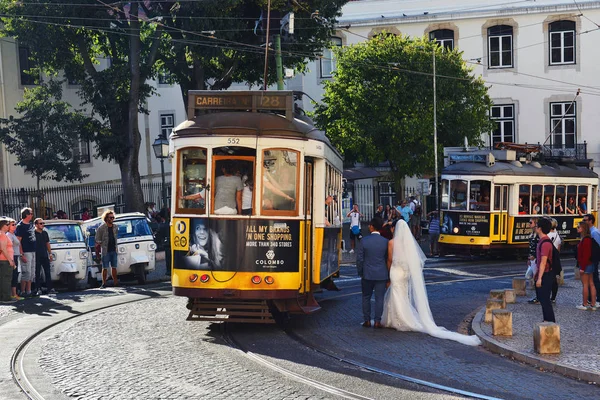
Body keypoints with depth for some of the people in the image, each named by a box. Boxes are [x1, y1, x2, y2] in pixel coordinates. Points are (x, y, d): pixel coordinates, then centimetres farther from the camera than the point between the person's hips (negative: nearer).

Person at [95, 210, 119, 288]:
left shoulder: (115, 227, 9)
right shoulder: (101, 228, -6)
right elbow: (97, 240, -2)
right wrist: (97, 250, -5)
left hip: (114, 250, 4)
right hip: (105, 251, -4)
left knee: (114, 267, 9)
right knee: (105, 268, -2)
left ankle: (115, 282, 16)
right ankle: (104, 283, 3)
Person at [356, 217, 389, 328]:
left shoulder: (364, 240, -9)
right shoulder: (385, 242, -6)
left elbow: (359, 258, -5)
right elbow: (388, 259, 0)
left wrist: (360, 272, 8)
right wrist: (388, 275, 10)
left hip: (367, 274, 0)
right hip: (382, 275, 0)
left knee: (366, 297, 13)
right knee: (379, 298, 5)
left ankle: (367, 320, 15)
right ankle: (377, 321, 4)